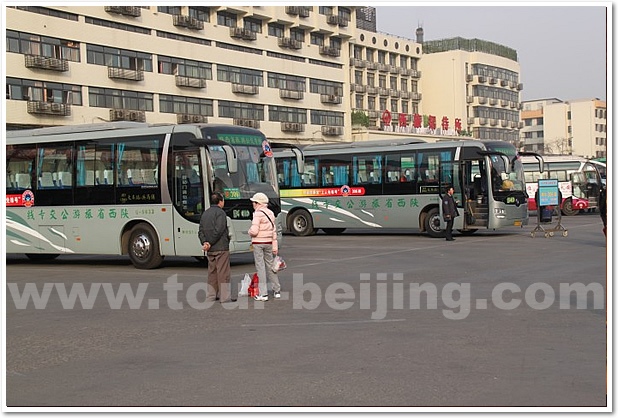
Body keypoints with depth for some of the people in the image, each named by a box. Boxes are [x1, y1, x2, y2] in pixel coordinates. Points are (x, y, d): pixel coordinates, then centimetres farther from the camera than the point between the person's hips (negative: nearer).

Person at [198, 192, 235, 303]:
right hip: (221, 248, -8)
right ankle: (225, 297, -4)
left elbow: (201, 231, 8)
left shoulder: (205, 213, 15)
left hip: (210, 249, 8)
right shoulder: (220, 212, -10)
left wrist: (204, 242, -5)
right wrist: (210, 243, -13)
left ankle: (211, 296, 16)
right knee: (223, 272, -5)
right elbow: (218, 230, -19)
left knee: (212, 272, 13)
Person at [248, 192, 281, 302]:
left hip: (258, 242, -7)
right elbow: (274, 231, 10)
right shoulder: (270, 213, 8)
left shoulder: (258, 214, -14)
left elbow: (254, 231, -20)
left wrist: (249, 231, 3)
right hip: (268, 242, 7)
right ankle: (277, 291, 22)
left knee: (260, 267, -3)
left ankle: (263, 294, -3)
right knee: (270, 265, 16)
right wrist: (275, 246, 14)